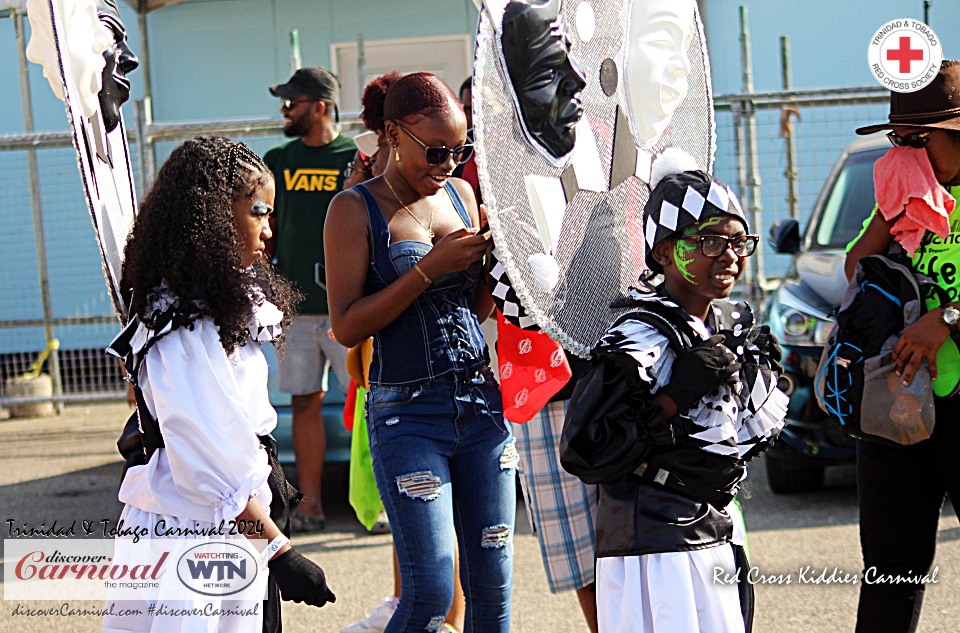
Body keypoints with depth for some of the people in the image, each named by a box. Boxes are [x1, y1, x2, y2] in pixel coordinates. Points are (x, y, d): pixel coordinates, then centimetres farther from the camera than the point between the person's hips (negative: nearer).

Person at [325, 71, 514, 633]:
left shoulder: (459, 194, 11)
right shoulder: (356, 210, -4)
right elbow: (347, 326, -10)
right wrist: (429, 268, -16)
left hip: (481, 398, 5)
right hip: (407, 412, -5)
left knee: (494, 585, 6)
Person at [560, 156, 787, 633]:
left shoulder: (734, 325, 9)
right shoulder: (640, 340, -17)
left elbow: (751, 436, 19)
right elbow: (582, 455, -23)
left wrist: (760, 374, 2)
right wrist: (673, 399, -24)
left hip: (717, 537, 9)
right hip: (655, 552, -8)